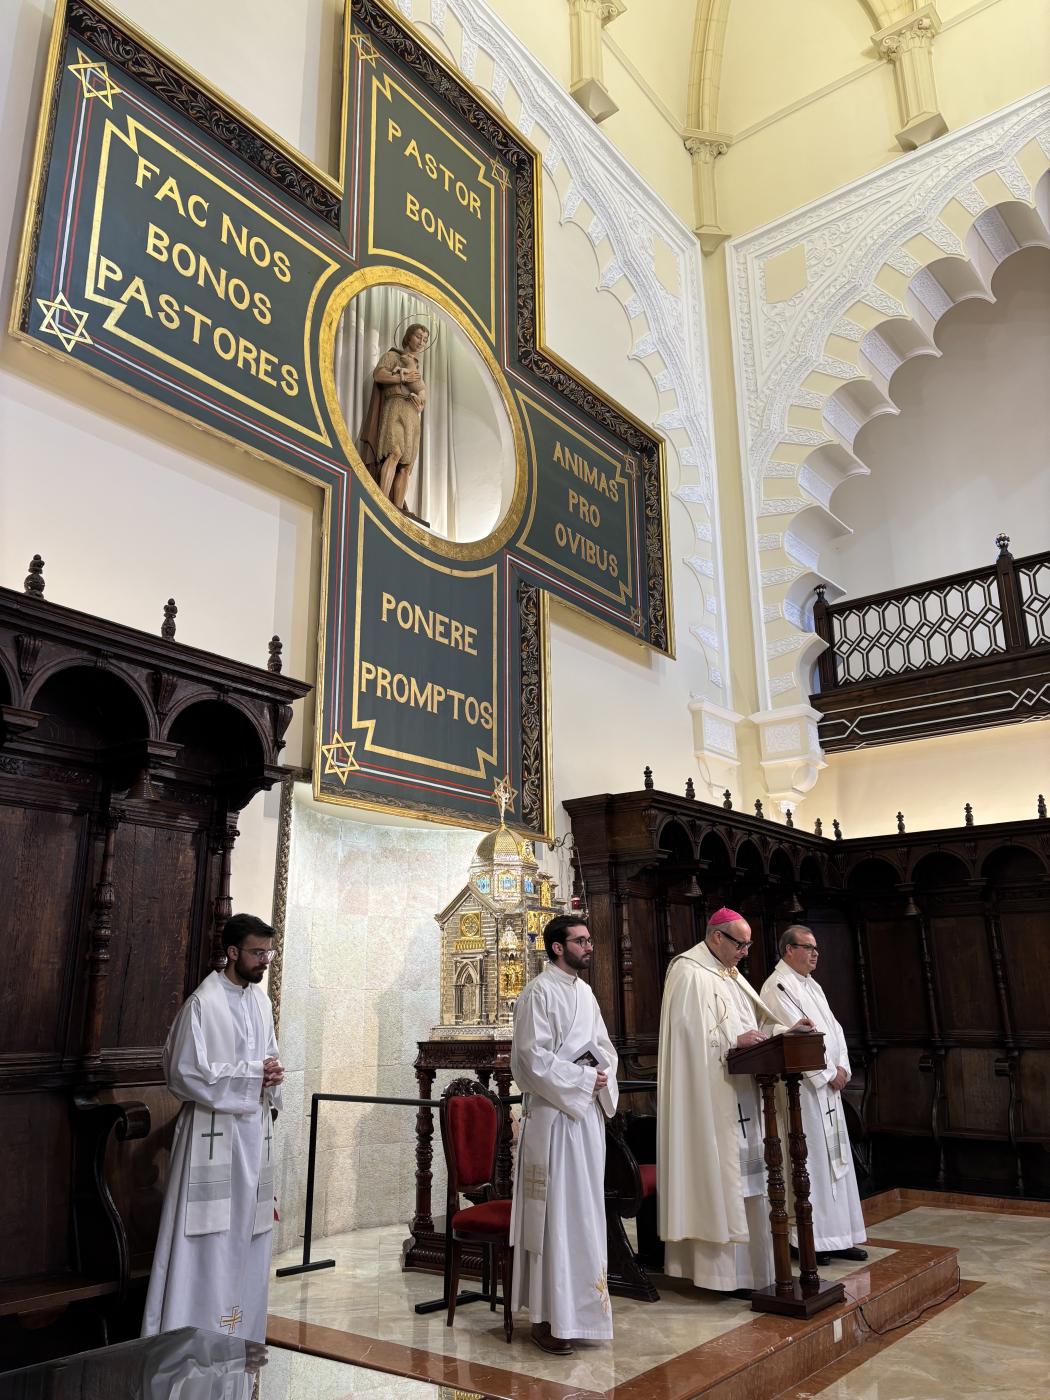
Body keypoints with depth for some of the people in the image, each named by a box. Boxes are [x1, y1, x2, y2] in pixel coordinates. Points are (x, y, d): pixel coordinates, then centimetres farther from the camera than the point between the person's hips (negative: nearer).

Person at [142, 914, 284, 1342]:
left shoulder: (261, 1000, 9)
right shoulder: (204, 1003, -14)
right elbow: (186, 1072, -18)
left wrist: (273, 1075, -5)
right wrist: (254, 1072, -17)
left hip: (255, 1127, 7)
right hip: (214, 1131, -7)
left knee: (247, 1229, 13)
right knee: (207, 1234, -2)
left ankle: (240, 1333, 25)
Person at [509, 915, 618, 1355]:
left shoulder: (583, 991, 13)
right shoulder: (539, 993, -13)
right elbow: (535, 1059, -18)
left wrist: (604, 1072, -3)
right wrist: (586, 1078, -14)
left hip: (587, 1111, 8)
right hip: (553, 1113, -8)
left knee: (586, 1210, 14)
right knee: (554, 1213, -3)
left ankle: (578, 1306, 27)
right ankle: (547, 1319, 7)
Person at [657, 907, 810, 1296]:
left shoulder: (729, 974, 17)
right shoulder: (690, 973, -13)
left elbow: (755, 1020, 19)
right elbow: (688, 1029, -20)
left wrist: (787, 1028, 5)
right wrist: (734, 1041, -23)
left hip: (739, 1092, 10)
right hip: (711, 1093, -10)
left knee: (742, 1172, 13)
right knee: (719, 1174, -4)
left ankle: (746, 1261, 21)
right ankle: (724, 1269, 4)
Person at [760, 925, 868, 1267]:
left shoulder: (812, 985, 16)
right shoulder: (777, 987, -12)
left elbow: (833, 1028, 14)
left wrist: (842, 1067, -1)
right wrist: (829, 1073, -14)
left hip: (828, 1085, 9)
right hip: (802, 1086, -9)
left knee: (834, 1156, 11)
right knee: (808, 1159, -4)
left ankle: (835, 1237, 19)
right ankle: (807, 1239, 5)